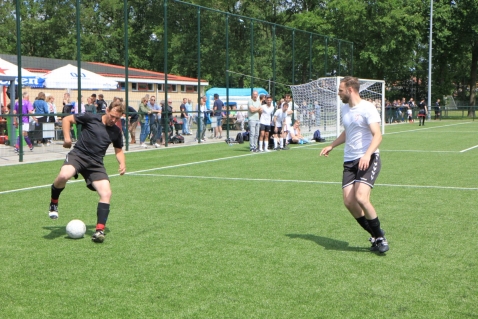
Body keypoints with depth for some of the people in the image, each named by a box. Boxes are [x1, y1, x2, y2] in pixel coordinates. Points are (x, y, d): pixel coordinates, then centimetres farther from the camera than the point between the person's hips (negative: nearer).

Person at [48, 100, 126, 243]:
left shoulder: (116, 131, 11)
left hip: (96, 164, 4)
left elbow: (118, 150, 24)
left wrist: (122, 163, 4)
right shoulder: (91, 118, -1)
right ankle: (54, 203, -3)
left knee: (106, 193, -16)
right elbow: (67, 119, 6)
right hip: (78, 155, -3)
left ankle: (99, 230, -8)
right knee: (63, 176, -35)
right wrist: (67, 137, -6)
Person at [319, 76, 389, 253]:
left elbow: (377, 135, -18)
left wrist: (367, 155, -31)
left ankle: (380, 237, -4)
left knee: (361, 198, -23)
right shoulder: (345, 109, 15)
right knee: (349, 202, -4)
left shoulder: (367, 108, -10)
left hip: (368, 160, -8)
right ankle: (375, 235, 13)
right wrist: (331, 146, 29)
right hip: (349, 161, 8)